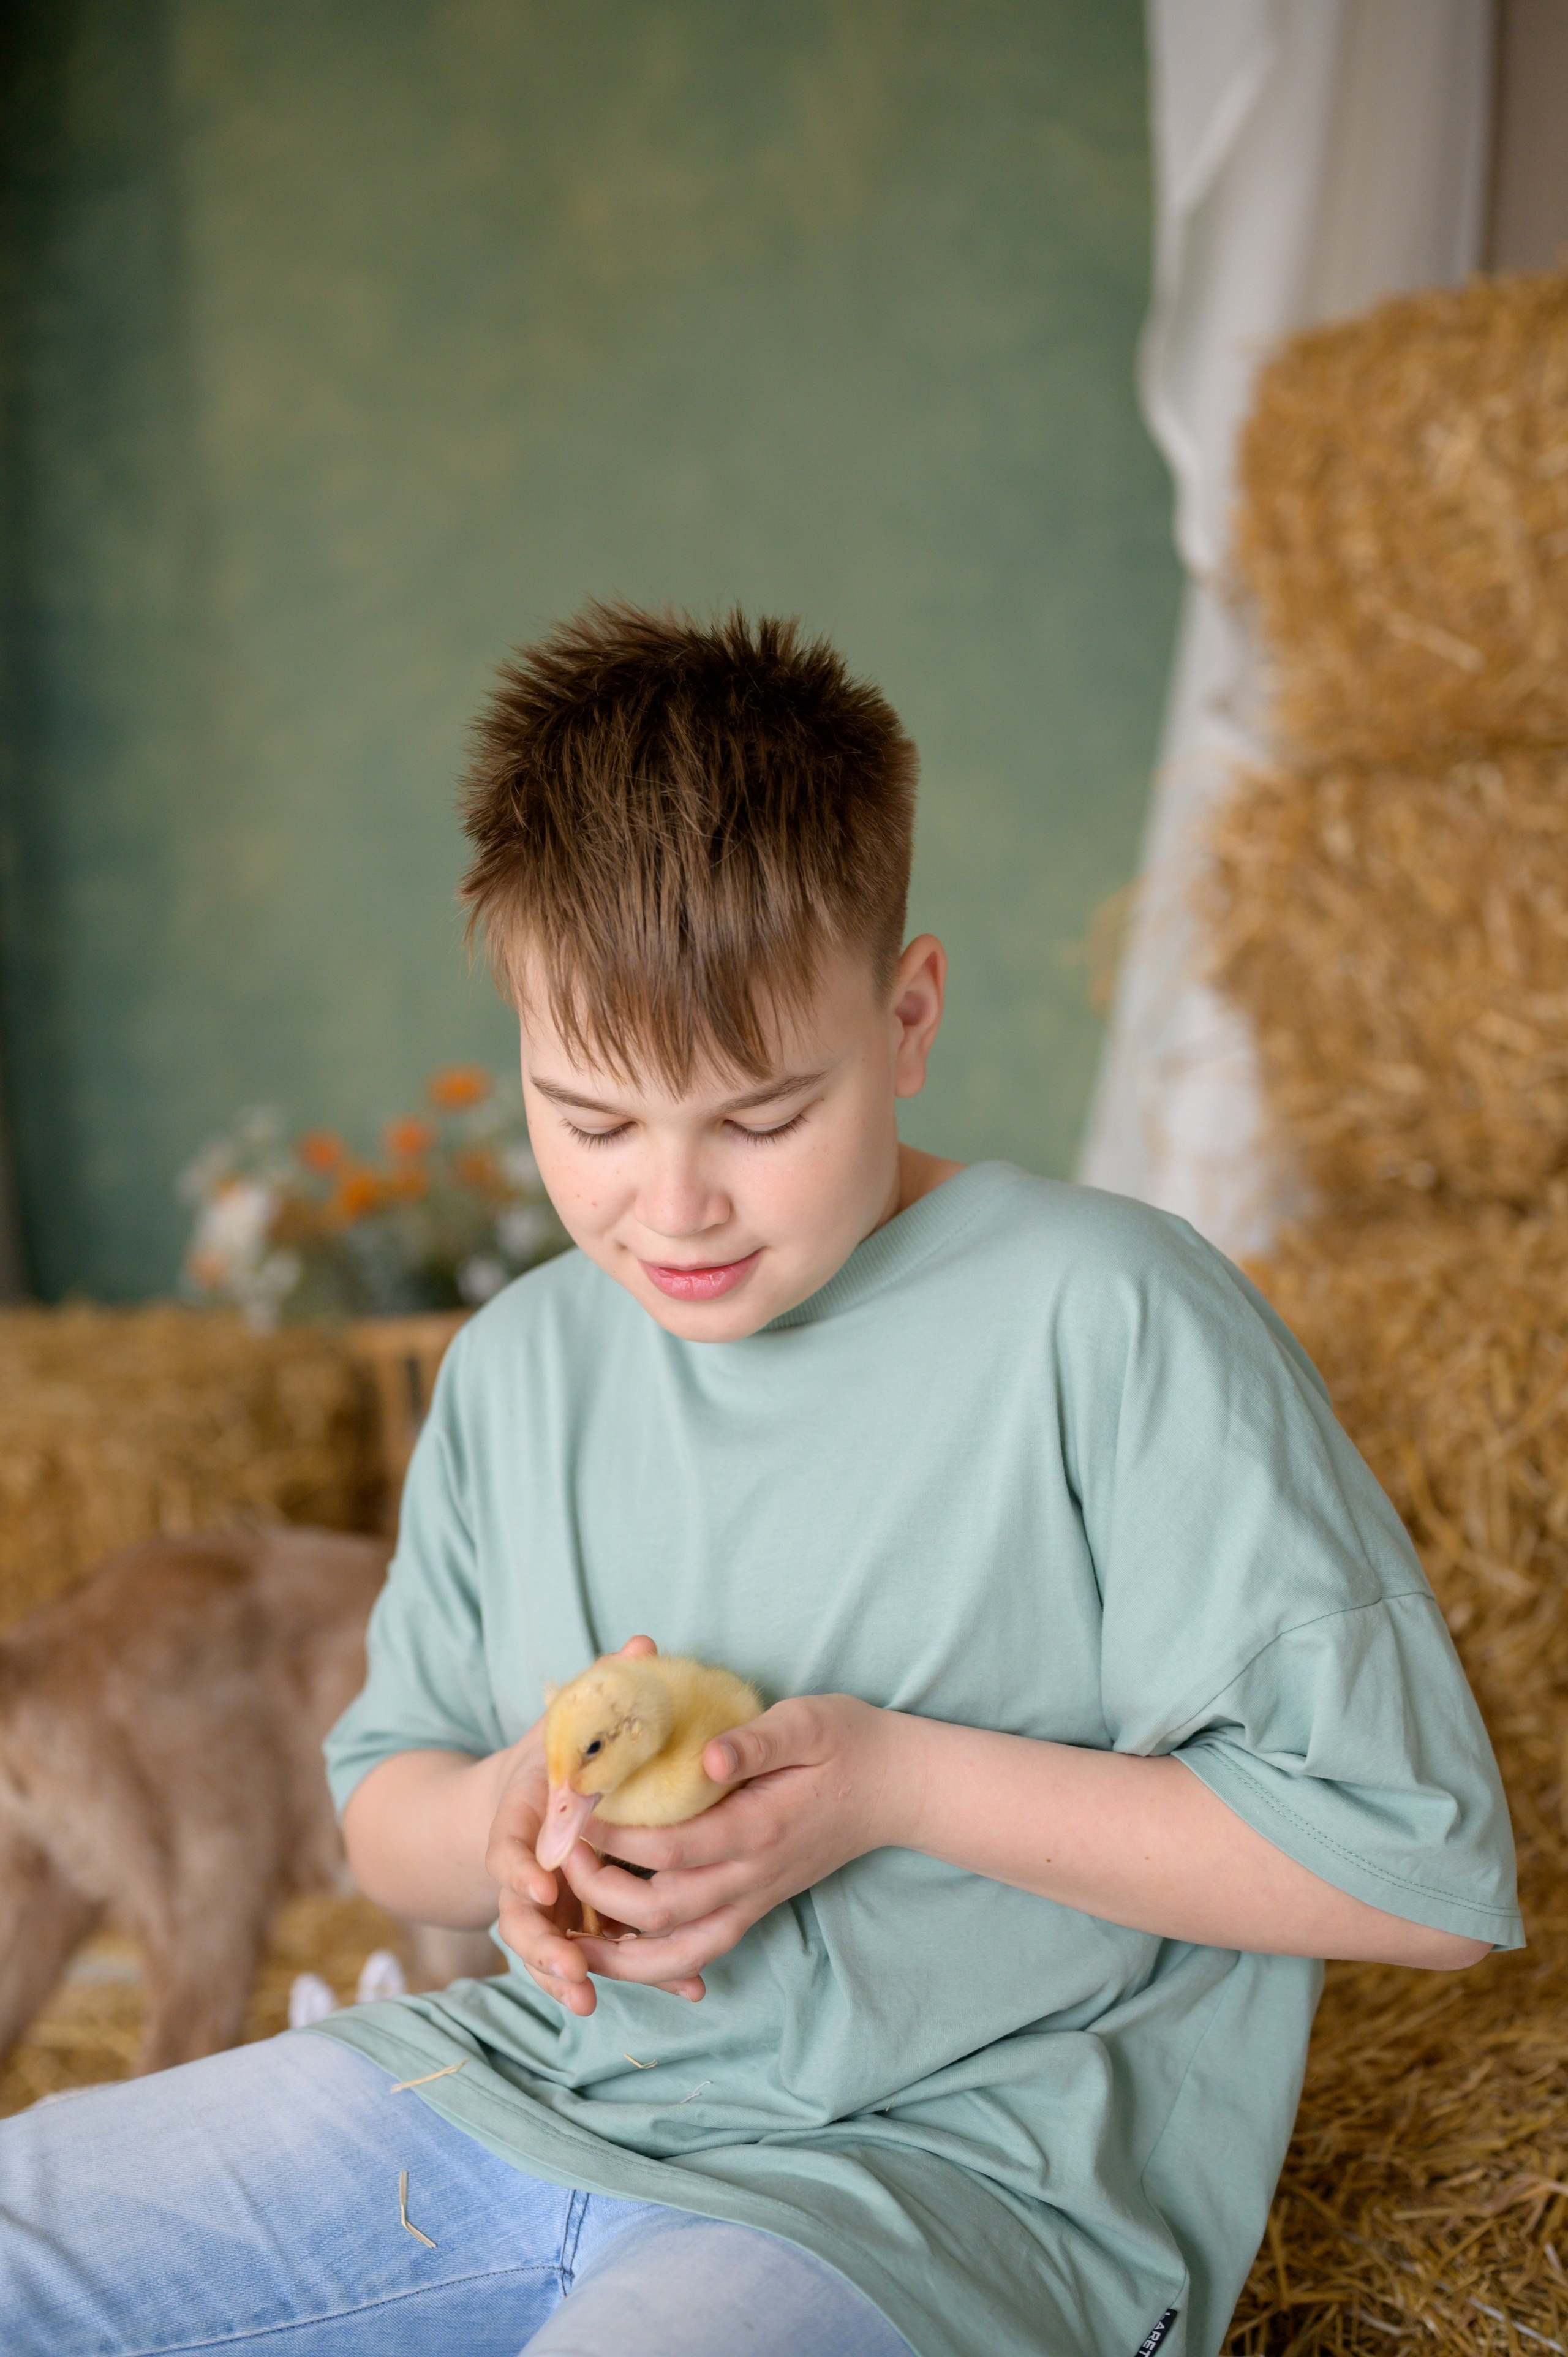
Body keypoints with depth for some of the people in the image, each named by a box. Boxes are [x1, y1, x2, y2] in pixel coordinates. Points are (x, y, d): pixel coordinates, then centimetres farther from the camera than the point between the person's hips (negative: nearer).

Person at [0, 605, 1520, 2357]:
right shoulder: (518, 1364, 9)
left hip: (947, 2171, -6)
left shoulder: (1100, 1321, -12)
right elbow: (383, 1793, 20)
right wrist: (503, 1820, -6)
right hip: (526, 2079, 7)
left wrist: (900, 1782, -18)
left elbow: (1425, 1865, -13)